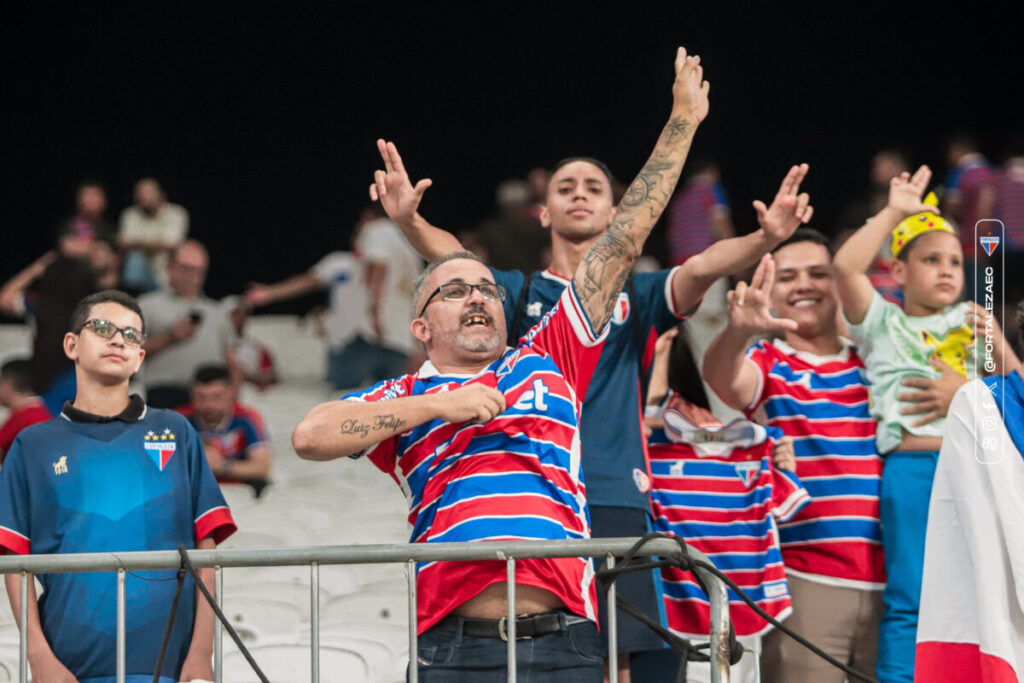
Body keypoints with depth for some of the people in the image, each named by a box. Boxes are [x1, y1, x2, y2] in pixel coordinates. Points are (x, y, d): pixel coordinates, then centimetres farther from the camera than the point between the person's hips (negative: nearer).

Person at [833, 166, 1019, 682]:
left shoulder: (970, 322, 20)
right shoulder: (884, 324, 10)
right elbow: (846, 267, -7)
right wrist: (895, 213, -4)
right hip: (913, 467, -3)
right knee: (910, 598, -4)